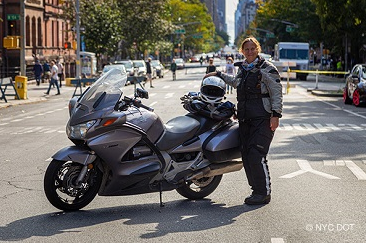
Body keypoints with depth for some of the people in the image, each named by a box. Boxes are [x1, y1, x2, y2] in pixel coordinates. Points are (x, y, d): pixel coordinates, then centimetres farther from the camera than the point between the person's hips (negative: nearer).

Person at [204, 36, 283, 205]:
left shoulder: (267, 68, -3)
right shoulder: (243, 69, 18)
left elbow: (277, 92, -7)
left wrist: (276, 114, -16)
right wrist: (219, 75, 42)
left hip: (263, 119, -7)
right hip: (244, 118, 7)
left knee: (256, 156, -14)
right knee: (246, 157, 3)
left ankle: (264, 193, -5)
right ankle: (256, 190, 13)